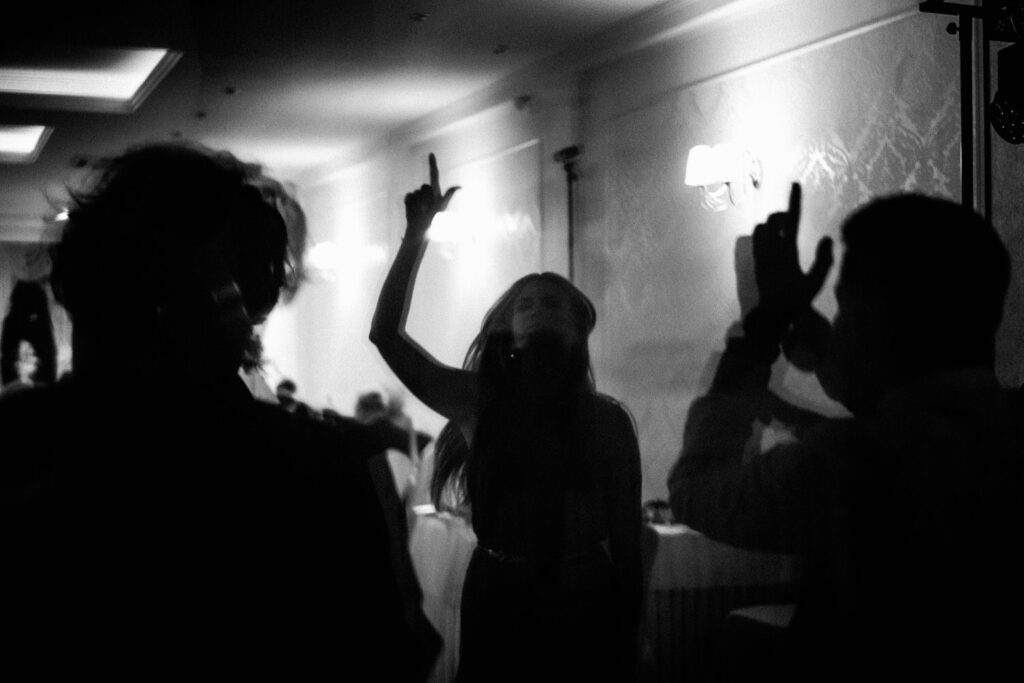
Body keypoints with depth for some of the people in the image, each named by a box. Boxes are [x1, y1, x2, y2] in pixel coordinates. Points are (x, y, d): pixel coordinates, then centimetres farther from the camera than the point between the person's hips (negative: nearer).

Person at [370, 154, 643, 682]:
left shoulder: (605, 419, -3)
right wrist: (416, 236, -12)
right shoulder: (477, 404, 1)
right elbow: (386, 333, -6)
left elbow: (626, 540, -1)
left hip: (584, 610, -1)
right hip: (495, 603, 1)